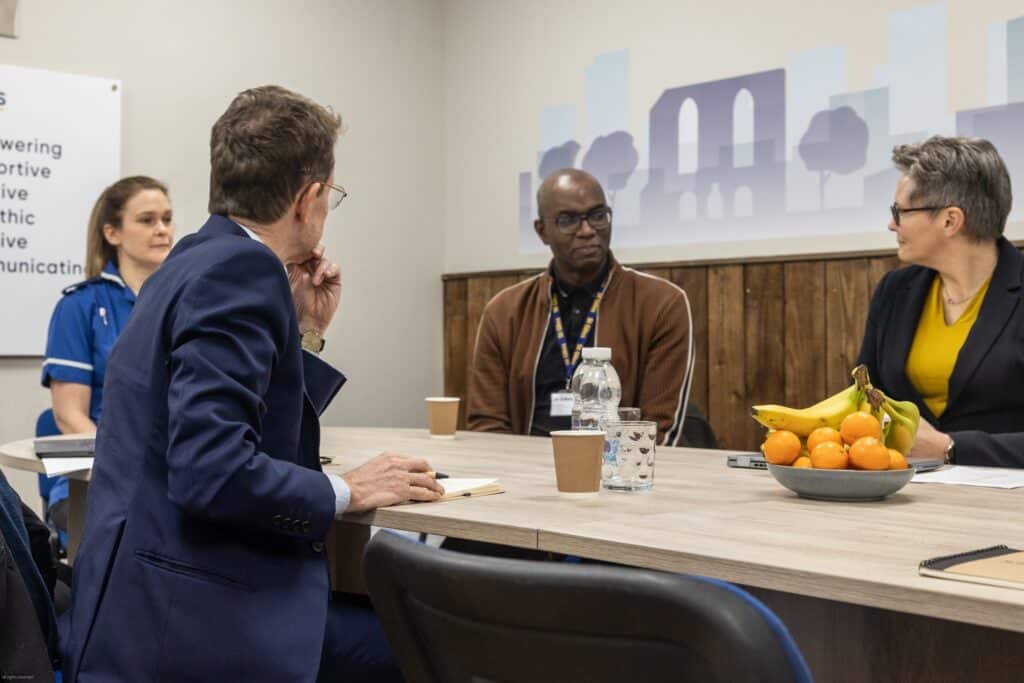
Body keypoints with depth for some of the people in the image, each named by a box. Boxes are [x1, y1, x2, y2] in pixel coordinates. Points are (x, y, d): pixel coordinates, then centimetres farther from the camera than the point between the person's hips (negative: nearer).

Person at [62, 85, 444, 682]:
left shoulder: (198, 260, 14)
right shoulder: (242, 268, -16)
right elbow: (210, 470, -26)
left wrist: (307, 333, 13)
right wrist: (349, 491, -14)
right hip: (190, 619, -9)